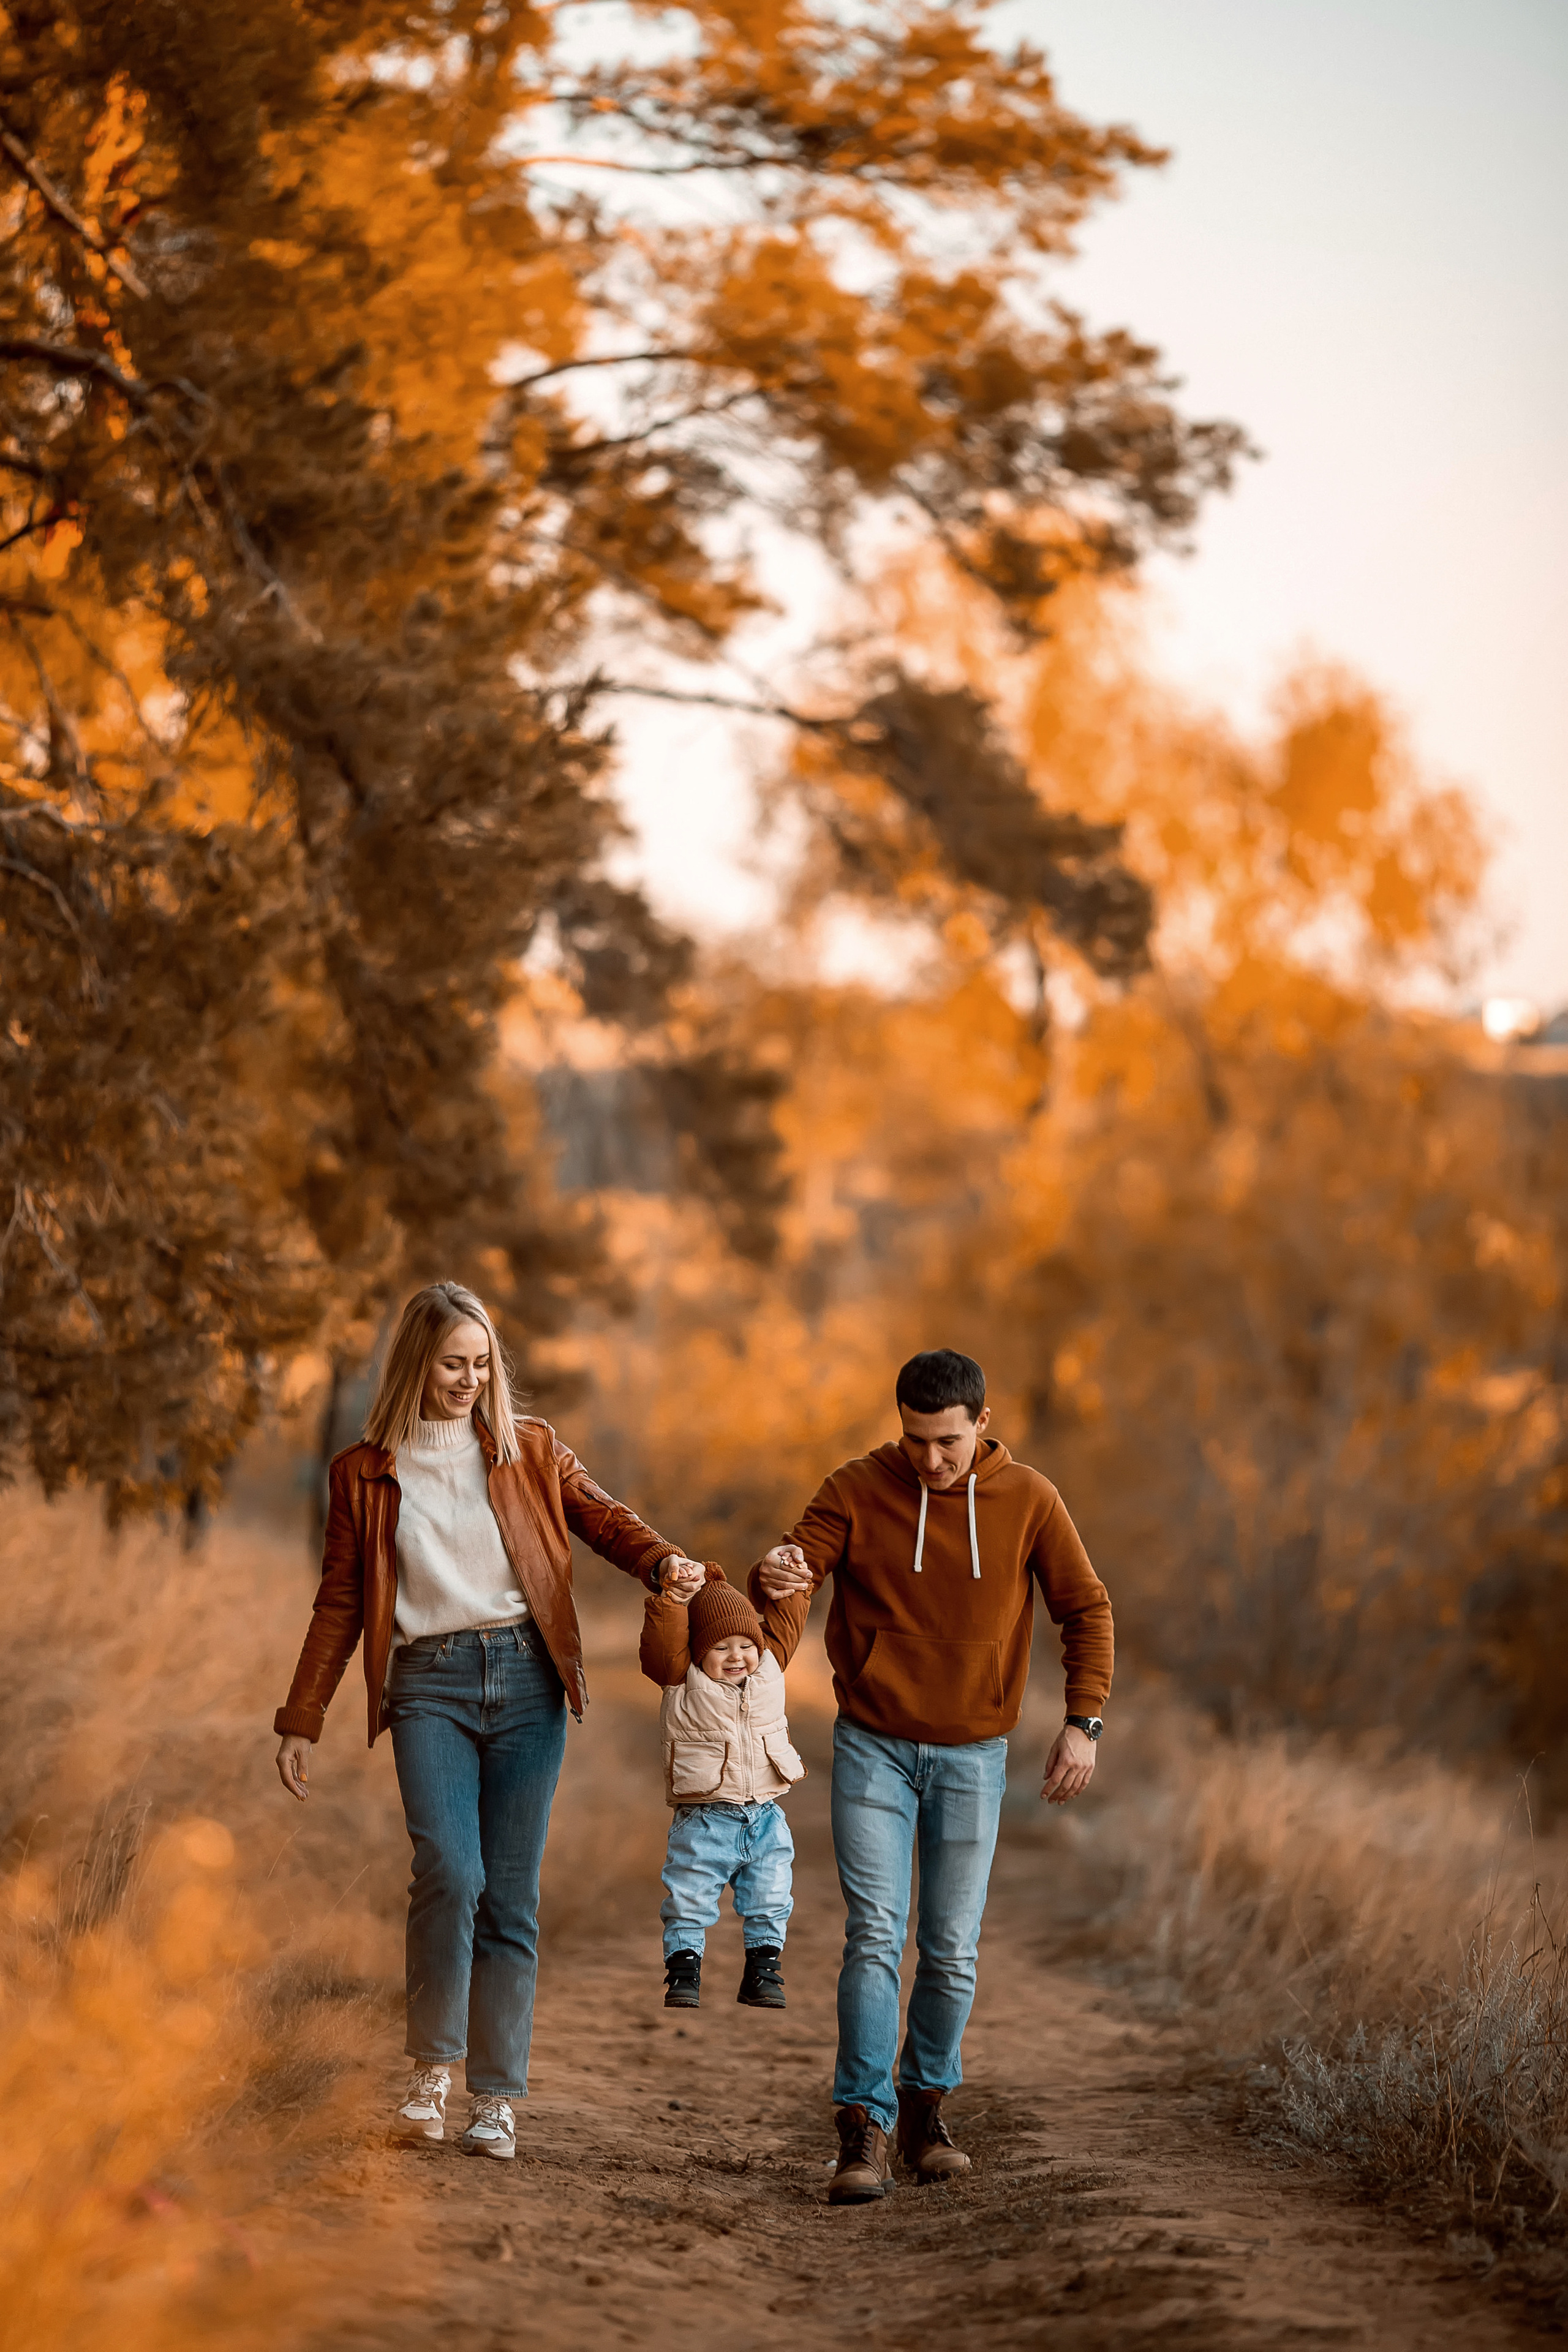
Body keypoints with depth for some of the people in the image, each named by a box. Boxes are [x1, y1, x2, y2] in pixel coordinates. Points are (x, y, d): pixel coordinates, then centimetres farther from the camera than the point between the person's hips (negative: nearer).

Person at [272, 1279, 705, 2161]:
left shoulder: (529, 1451, 12)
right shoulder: (365, 1474, 10)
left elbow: (603, 1516, 1)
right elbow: (340, 1603, 14)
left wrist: (663, 1560, -21)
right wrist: (303, 1721, 11)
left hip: (526, 1678, 1)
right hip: (428, 1683, -1)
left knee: (512, 1896, -1)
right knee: (450, 1871, -20)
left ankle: (499, 2098, 6)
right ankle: (434, 2066, -2)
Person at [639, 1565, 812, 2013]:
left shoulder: (770, 1668, 6)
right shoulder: (682, 1679, -7)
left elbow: (785, 1619, 11)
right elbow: (663, 1641, -21)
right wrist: (674, 1595, -28)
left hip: (765, 1819, 4)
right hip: (704, 1821, -4)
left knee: (769, 1903, 10)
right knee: (689, 1901, 0)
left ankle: (763, 1974, 23)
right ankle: (684, 1971, 13)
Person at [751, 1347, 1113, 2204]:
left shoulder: (1028, 1500, -3)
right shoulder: (857, 1490, -5)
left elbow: (1086, 1610, 3)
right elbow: (791, 1573, -14)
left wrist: (1083, 1722, -5)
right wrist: (773, 1578, -39)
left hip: (971, 1755, 1)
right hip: (873, 1747, -1)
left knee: (951, 1951, 5)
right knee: (873, 1936, -11)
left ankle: (925, 2109, 24)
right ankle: (864, 2132, -12)